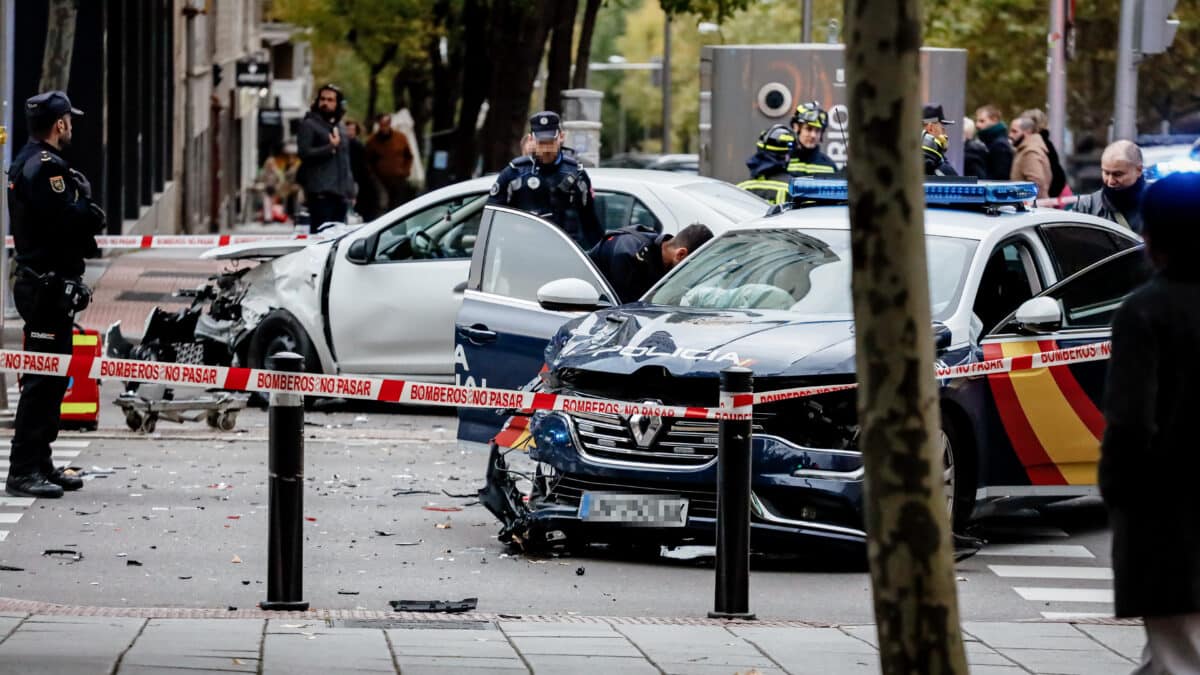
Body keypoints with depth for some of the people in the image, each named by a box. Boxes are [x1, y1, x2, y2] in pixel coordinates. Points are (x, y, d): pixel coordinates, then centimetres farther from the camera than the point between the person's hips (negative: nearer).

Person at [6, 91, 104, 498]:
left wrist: (83, 214, 2)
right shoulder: (46, 167, -17)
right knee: (43, 379, -10)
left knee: (49, 377, 16)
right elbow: (69, 220, -24)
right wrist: (91, 214, -5)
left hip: (37, 282, 11)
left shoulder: (25, 163, 17)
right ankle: (23, 471, -12)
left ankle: (39, 465, 22)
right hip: (51, 285, -11)